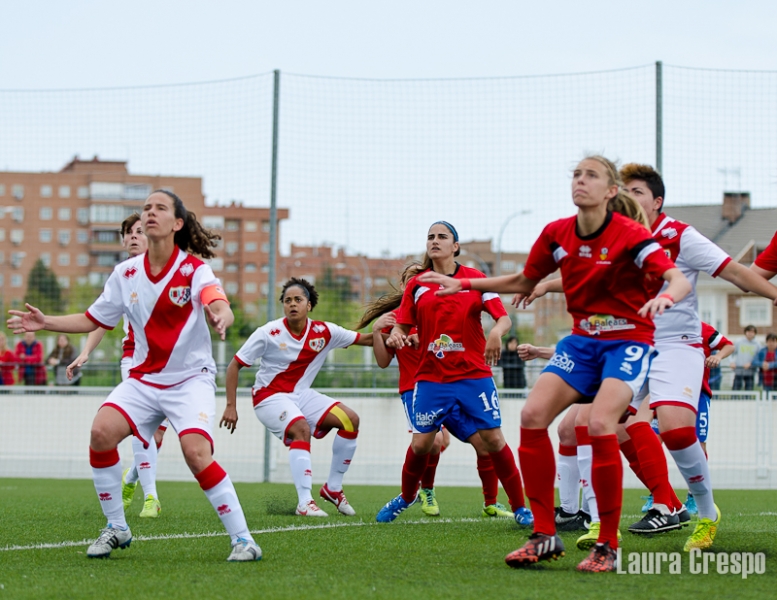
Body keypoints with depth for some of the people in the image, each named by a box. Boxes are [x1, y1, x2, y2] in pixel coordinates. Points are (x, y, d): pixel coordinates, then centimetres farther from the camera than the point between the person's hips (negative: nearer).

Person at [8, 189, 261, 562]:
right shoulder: (126, 273, 2)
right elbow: (93, 320, 12)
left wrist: (220, 317, -54)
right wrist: (47, 323, 0)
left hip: (190, 380, -4)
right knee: (102, 431, -20)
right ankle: (116, 528, -3)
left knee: (196, 453, -25)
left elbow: (221, 307, -29)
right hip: (143, 379, 4)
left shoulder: (193, 269, -11)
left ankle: (243, 539, -13)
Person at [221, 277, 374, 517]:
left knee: (350, 420, -8)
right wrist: (231, 406, -16)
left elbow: (366, 339, 1)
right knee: (301, 429, -33)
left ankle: (333, 488, 5)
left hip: (301, 394, 6)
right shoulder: (269, 333, -16)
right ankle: (304, 503, -31)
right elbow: (234, 365, -11)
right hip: (270, 396, -6)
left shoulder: (324, 332, -4)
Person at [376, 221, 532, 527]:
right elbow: (402, 325, 10)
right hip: (431, 377, 1)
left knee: (493, 439, -7)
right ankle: (406, 497, 25)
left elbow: (504, 317, -3)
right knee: (421, 442, -3)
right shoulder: (416, 285, 6)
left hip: (474, 375, -1)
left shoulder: (475, 279, 1)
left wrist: (496, 332, -25)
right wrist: (394, 336, -13)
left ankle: (520, 508, 4)